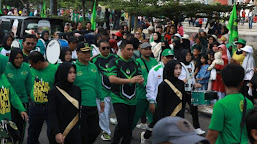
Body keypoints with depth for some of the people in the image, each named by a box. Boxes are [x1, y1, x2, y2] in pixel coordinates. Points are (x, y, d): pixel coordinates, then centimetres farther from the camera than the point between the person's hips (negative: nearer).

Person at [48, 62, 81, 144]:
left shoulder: (77, 90, 5)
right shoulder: (54, 92, -7)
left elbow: (79, 109, 11)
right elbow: (52, 114, -10)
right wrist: (56, 133, -18)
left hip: (74, 131, 3)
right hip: (60, 131, -3)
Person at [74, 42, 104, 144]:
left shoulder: (93, 66, 8)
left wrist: (101, 99, 16)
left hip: (93, 106, 6)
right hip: (80, 107, -6)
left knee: (95, 131, 13)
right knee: (82, 135, 3)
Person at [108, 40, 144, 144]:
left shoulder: (135, 63, 11)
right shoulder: (114, 62, -5)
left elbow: (141, 80, 8)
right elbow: (112, 79, -19)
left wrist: (141, 80, -18)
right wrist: (131, 80, -27)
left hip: (132, 100, 5)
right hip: (119, 99, -5)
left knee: (129, 126, 10)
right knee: (123, 124, -14)